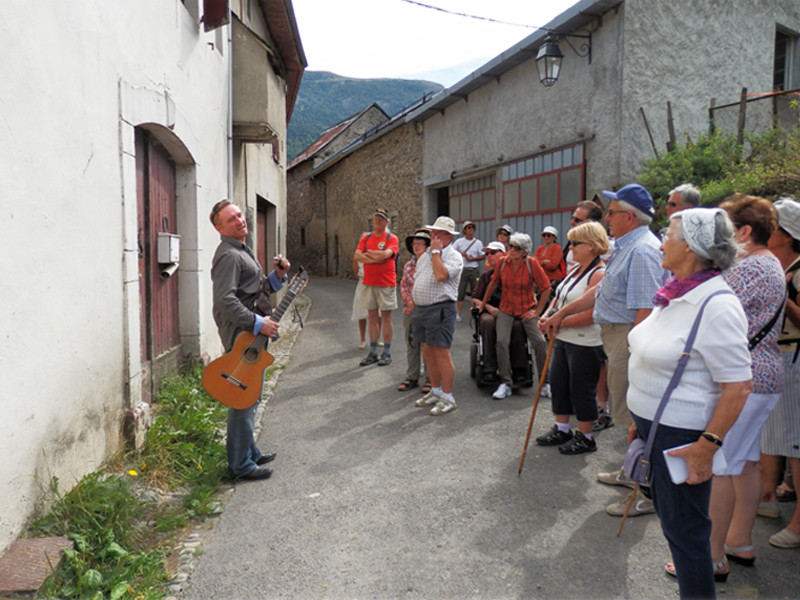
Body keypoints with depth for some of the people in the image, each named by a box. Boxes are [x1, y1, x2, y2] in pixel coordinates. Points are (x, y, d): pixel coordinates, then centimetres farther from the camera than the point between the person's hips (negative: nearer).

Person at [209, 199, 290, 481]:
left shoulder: (242, 252, 17)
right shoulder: (229, 255, -17)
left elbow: (257, 291, 21)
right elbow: (225, 301, -28)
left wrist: (278, 275, 4)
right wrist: (258, 323, -27)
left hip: (251, 334, 11)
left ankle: (249, 451, 33)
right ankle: (240, 465, 7)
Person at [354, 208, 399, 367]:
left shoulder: (392, 238, -3)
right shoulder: (366, 237, 11)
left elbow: (386, 254, -21)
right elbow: (357, 255, -1)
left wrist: (368, 253, -7)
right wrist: (375, 258, -13)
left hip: (386, 284, -5)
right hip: (368, 283, 5)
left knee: (386, 317, 1)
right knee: (372, 317, 9)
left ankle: (387, 354, 9)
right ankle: (373, 353, 17)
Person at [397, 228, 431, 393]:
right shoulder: (408, 265, 10)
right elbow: (403, 285, 11)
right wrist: (409, 301, -5)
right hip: (410, 311, 5)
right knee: (411, 345, 13)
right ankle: (411, 377, 24)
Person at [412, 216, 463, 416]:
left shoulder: (453, 256, -8)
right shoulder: (425, 255, 16)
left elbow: (441, 275, -26)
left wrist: (436, 251, -15)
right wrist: (414, 304, 14)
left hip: (440, 309, -8)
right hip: (421, 308, 8)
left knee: (441, 353, -6)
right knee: (428, 352, 14)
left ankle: (448, 398, 3)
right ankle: (435, 391, 28)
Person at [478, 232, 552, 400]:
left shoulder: (532, 263, -12)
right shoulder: (503, 262, -5)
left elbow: (546, 288, -7)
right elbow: (494, 283, 11)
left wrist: (537, 311, -8)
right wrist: (482, 304, 16)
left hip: (527, 309, -1)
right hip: (506, 309, 2)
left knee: (540, 342, -13)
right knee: (502, 342, -17)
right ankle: (506, 384, -5)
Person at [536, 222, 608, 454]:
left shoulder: (599, 274, -18)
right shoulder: (576, 269, 11)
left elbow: (590, 314, -25)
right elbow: (559, 296, 17)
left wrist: (558, 323, -21)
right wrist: (547, 315, -1)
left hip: (585, 344, -9)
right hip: (563, 339, 9)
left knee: (581, 390, 4)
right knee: (558, 383, 15)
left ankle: (585, 437, 21)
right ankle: (562, 429, 31)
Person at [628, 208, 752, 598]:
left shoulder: (717, 306, -23)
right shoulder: (676, 295, 6)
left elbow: (738, 387, -23)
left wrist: (706, 447, -22)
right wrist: (641, 418, 18)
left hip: (683, 434, -9)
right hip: (655, 424, 9)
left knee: (682, 524, 6)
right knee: (667, 507, 24)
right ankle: (703, 562, 45)